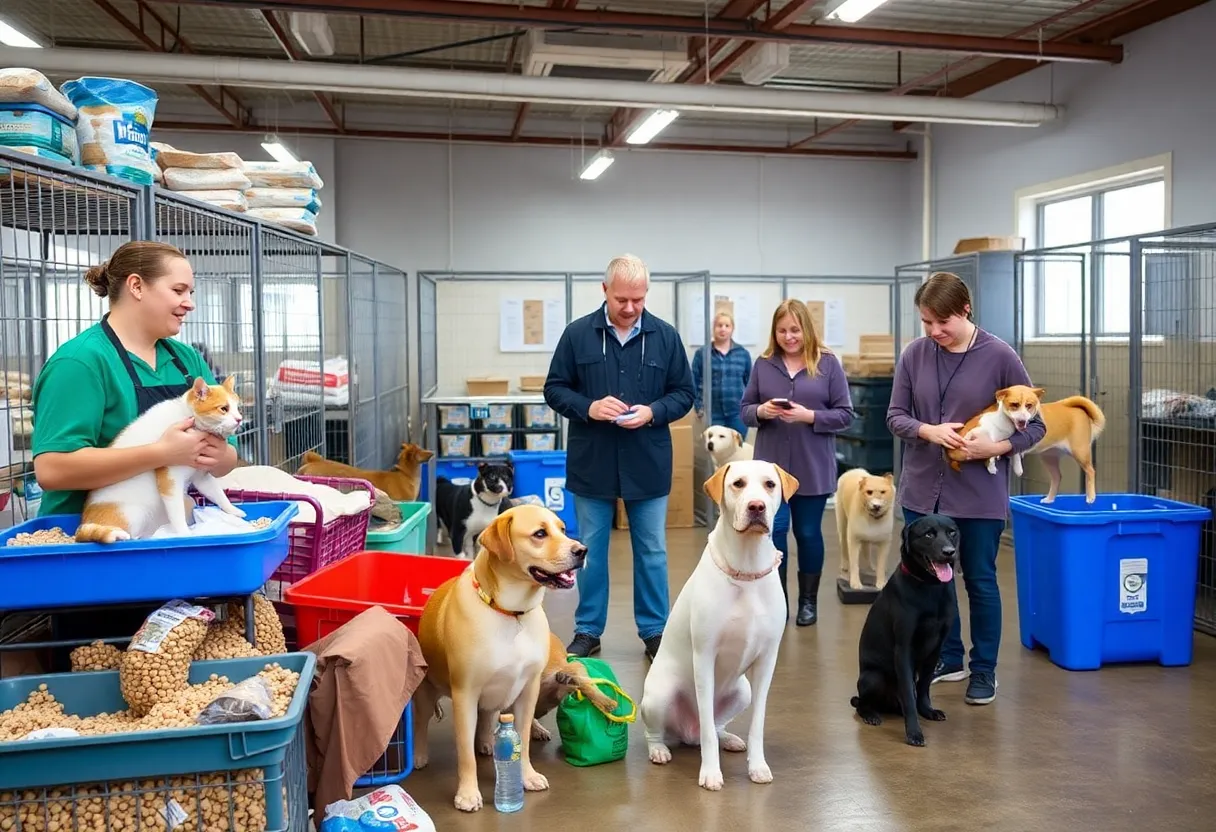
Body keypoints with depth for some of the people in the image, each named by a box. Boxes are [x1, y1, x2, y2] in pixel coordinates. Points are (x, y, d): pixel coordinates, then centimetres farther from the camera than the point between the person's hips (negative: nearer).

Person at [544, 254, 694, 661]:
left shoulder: (666, 336, -1)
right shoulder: (578, 333, -3)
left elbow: (684, 393, 4)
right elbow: (554, 389, 1)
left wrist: (653, 411, -15)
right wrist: (588, 407, -17)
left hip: (648, 464, 1)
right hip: (591, 463, 0)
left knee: (652, 551, 10)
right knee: (590, 551, 11)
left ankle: (654, 631, 23)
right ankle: (588, 631, 24)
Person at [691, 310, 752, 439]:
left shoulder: (743, 353, 7)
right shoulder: (702, 354, 1)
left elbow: (750, 383, 11)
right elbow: (694, 383, 2)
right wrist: (699, 407, -4)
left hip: (738, 414, 2)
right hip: (713, 415, -2)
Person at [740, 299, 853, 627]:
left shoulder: (828, 363, -2)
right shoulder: (763, 364, 4)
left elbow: (845, 414, -3)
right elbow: (745, 410, 7)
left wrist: (809, 416, -18)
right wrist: (761, 411, -15)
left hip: (813, 468, -1)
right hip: (771, 466, 1)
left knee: (808, 533, 10)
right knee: (774, 530, -1)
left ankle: (808, 601, 25)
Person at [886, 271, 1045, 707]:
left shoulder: (999, 356, -9)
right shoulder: (915, 354, -2)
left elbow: (1034, 424, -3)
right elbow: (895, 415, 3)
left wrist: (997, 447, -20)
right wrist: (929, 431, -17)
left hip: (979, 492, -3)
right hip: (922, 489, 3)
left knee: (980, 581, 9)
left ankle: (984, 670, 25)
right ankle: (948, 658, 32)